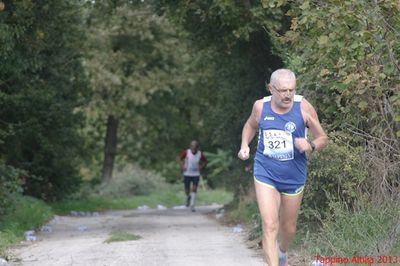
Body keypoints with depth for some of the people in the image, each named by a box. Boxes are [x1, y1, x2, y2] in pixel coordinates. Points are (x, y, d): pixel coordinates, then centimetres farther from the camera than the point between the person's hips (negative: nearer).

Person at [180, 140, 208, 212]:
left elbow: (205, 162, 9)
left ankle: (192, 205, -4)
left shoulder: (200, 154, -11)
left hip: (196, 174, 0)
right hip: (187, 174, 0)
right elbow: (181, 158, 6)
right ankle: (188, 197, 42)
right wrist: (182, 166, -5)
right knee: (187, 190, 7)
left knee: (194, 189, -9)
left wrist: (200, 168, -5)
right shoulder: (186, 153, -14)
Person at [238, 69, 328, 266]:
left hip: (294, 177, 1)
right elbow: (250, 125, 17)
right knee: (269, 225, -17)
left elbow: (322, 138, -4)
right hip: (265, 174, -1)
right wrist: (245, 145, 0)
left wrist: (310, 146, -25)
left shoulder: (303, 107, -12)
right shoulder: (260, 106, -7)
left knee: (288, 228, 17)